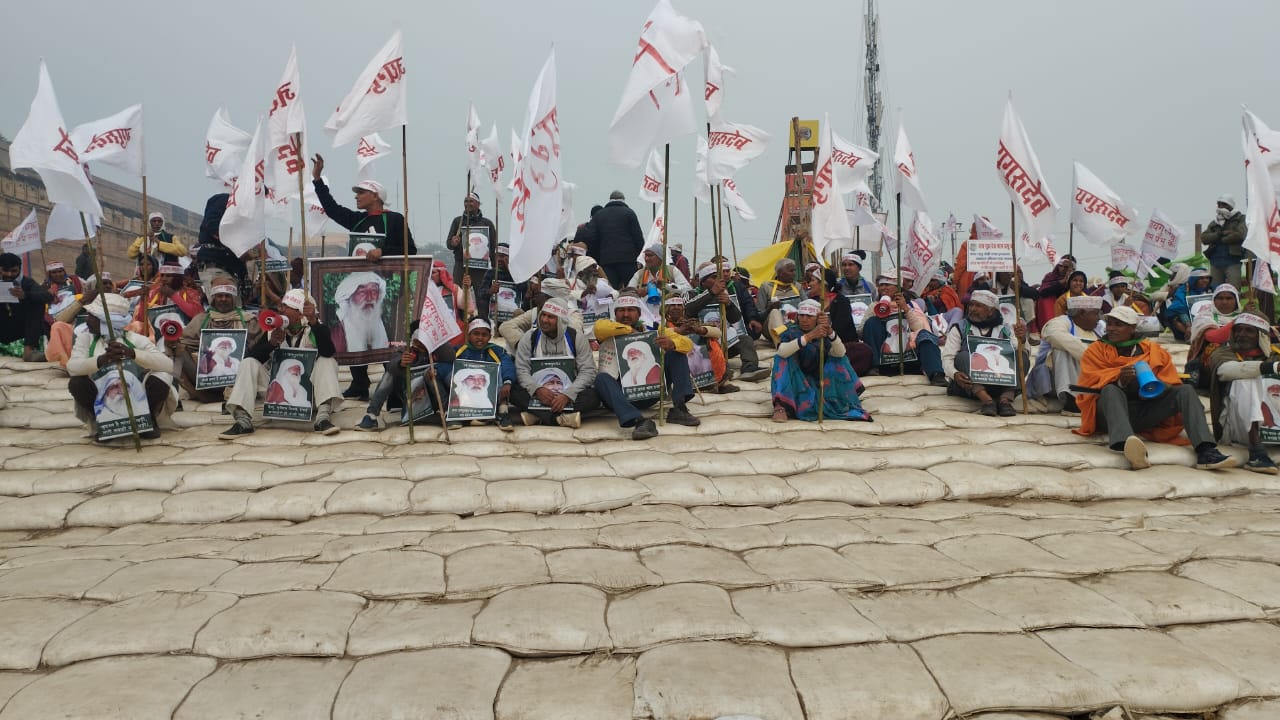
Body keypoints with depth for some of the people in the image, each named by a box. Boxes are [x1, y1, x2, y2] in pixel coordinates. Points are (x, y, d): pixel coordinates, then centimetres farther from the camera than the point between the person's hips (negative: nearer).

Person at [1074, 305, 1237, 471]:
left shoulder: (1154, 349, 17)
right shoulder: (1096, 350, 11)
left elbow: (1172, 383, 9)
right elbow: (1089, 382, -5)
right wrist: (1118, 380, -23)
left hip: (1147, 412, 3)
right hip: (1110, 414, -3)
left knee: (1186, 390, -14)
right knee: (1111, 390, -34)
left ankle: (1205, 452, -33)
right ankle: (1126, 444, -64)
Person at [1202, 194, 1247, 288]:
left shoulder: (1240, 219, 5)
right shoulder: (1214, 223, 19)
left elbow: (1240, 235, -12)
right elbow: (1203, 238, 5)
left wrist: (1220, 239, -2)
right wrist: (1219, 234, -9)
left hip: (1233, 261, -5)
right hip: (1215, 262, 5)